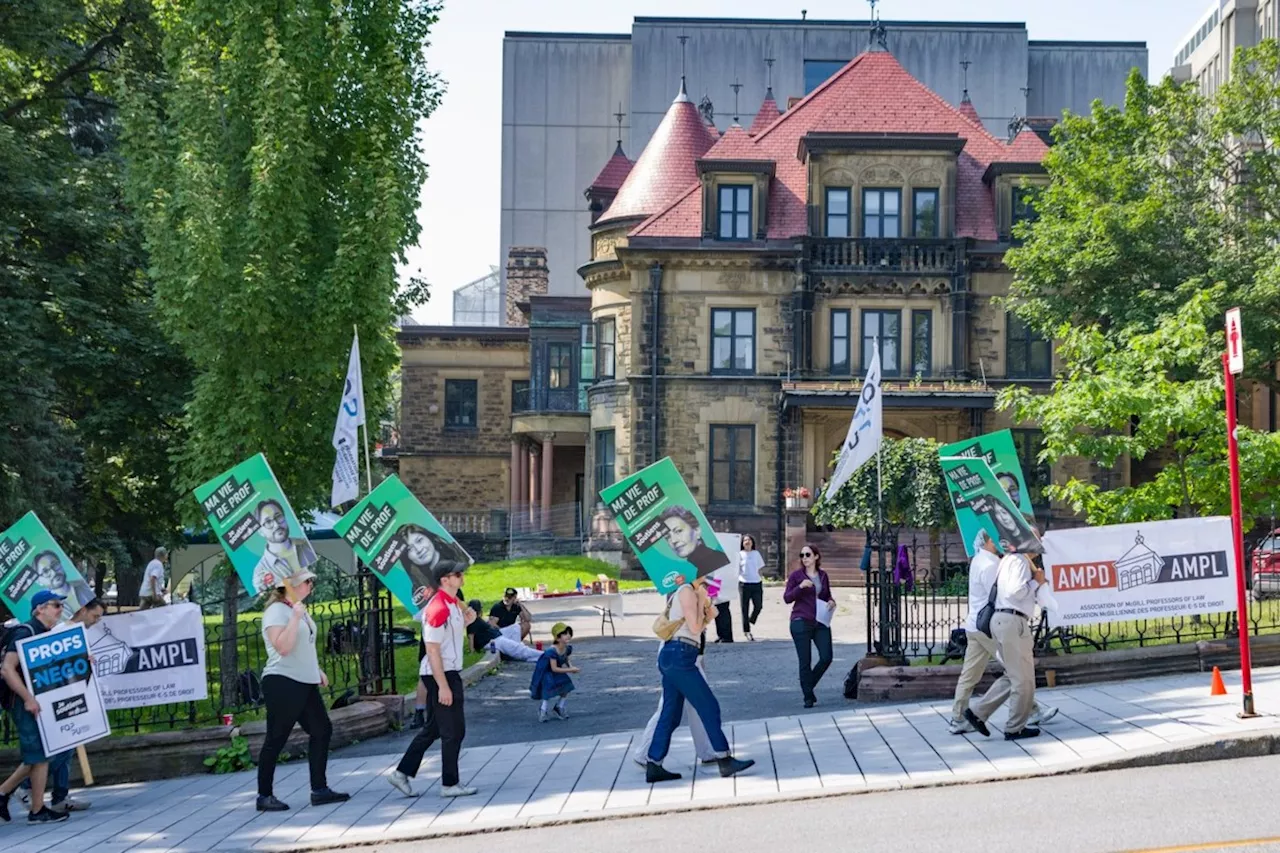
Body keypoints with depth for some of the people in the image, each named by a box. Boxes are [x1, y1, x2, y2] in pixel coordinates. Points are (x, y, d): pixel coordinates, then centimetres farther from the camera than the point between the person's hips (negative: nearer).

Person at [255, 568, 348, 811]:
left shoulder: (299, 610, 15)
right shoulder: (277, 611, -13)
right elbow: (283, 647, -25)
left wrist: (317, 670, 23)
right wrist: (296, 616, -25)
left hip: (304, 683, 10)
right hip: (282, 683, -9)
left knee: (322, 730, 7)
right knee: (276, 739, -3)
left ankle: (319, 789, 12)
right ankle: (264, 796, 4)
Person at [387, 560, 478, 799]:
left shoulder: (452, 604, 11)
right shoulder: (438, 608, -20)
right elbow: (432, 649, -22)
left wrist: (465, 622, 7)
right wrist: (443, 686, -24)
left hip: (447, 673, 10)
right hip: (441, 674, -10)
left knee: (433, 728, 15)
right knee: (453, 730, -2)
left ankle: (402, 773, 19)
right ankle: (450, 784, 6)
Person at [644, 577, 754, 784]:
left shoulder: (682, 593, 23)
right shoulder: (687, 591, -7)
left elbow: (701, 625, 21)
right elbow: (695, 627, -12)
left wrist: (706, 605, 10)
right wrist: (701, 602, -3)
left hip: (671, 657, 10)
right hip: (680, 656, -10)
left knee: (670, 715, 9)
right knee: (709, 707, -6)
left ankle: (653, 766, 9)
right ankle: (724, 761, -6)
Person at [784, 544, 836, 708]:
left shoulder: (823, 575, 11)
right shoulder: (796, 575, 0)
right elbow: (787, 598, -4)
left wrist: (831, 602, 0)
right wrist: (800, 587, -18)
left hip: (821, 622, 4)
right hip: (801, 622, -4)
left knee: (827, 657, -5)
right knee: (805, 661, -1)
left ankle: (809, 686, 19)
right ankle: (808, 697, 11)